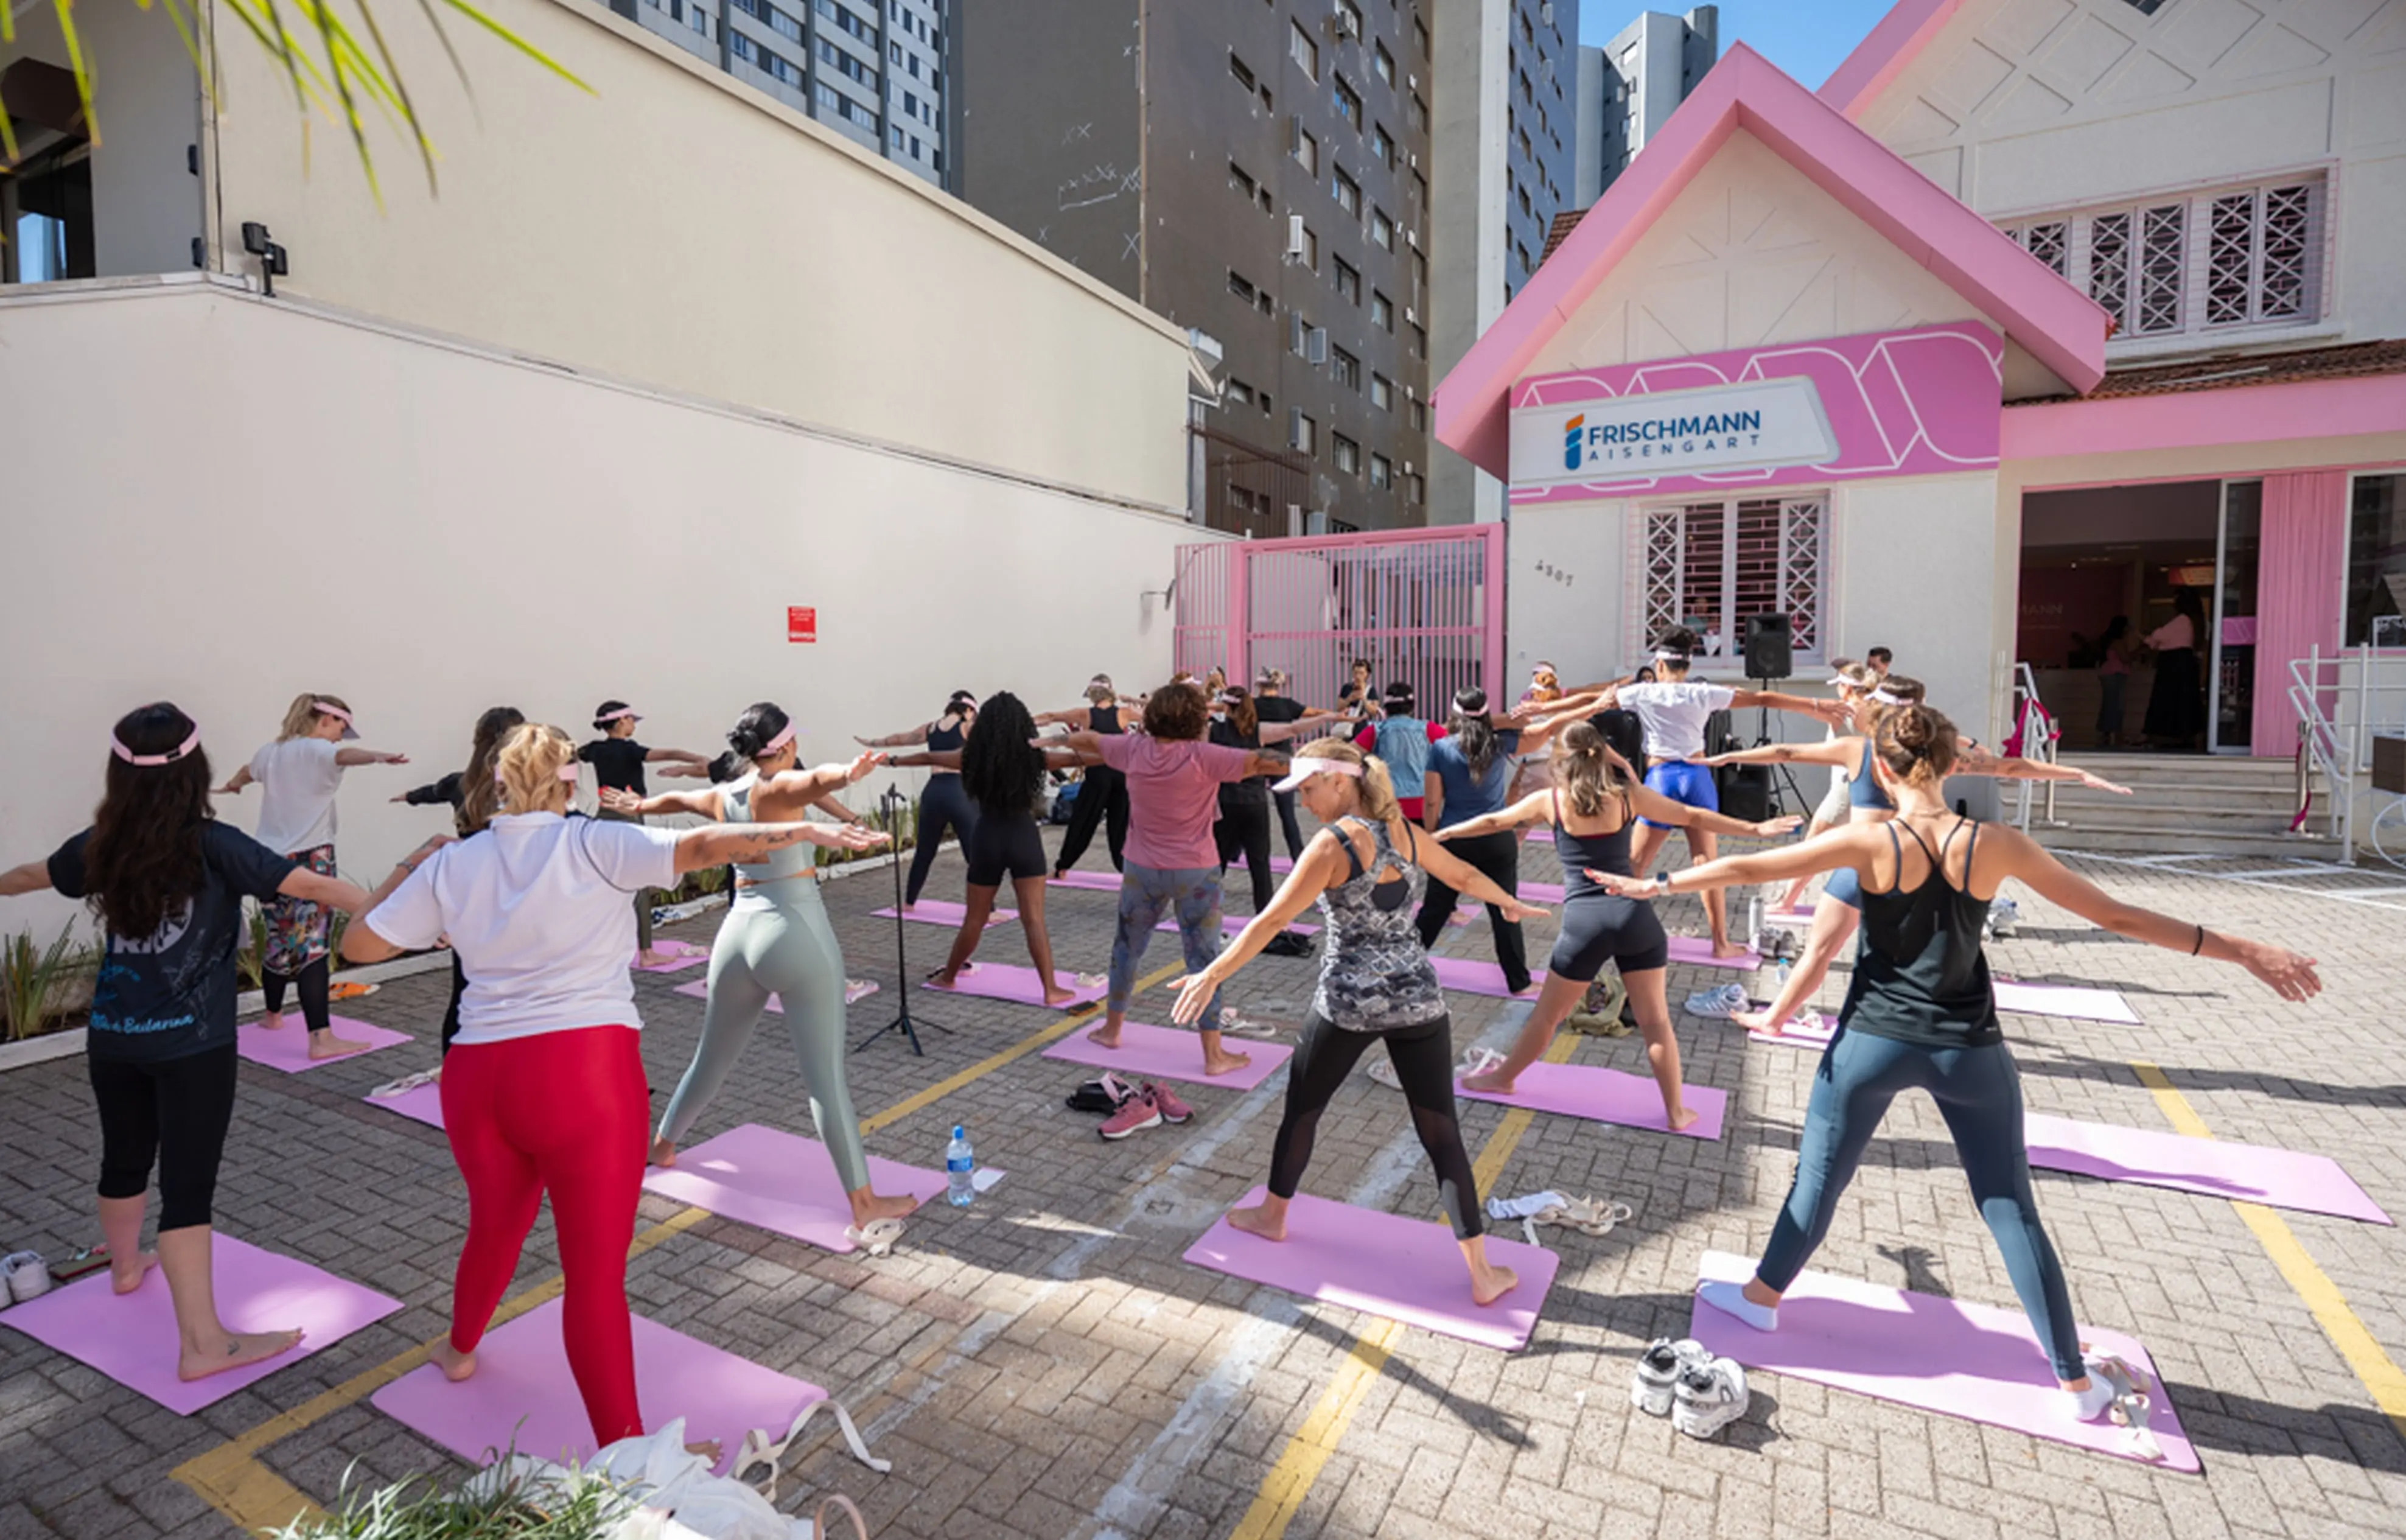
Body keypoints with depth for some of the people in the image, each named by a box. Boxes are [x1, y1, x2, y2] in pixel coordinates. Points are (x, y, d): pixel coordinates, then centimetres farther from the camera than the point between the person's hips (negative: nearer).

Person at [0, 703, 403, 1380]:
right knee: (188, 1184, -5)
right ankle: (202, 1342, -3)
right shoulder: (213, 846, -16)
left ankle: (126, 1264, 50)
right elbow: (313, 885, -23)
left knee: (124, 1159, 25)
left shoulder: (100, 847, 1)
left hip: (113, 1037, 6)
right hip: (191, 1044, -6)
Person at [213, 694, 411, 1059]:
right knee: (313, 944, -13)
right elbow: (346, 755, -35)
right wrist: (379, 756, -58)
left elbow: (248, 771, 41)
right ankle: (321, 1038, -17)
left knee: (281, 938, 23)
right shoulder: (317, 750, -10)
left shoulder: (270, 752, 16)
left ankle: (273, 1014, 41)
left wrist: (231, 786, 65)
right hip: (309, 857, -8)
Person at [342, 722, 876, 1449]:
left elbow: (359, 945, 17)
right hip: (584, 1070, -5)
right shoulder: (591, 845, -5)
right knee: (596, 1271, -1)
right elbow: (700, 846, -19)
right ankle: (623, 1452, 3)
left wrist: (411, 871, 28)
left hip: (479, 1075, 5)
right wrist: (806, 831, -18)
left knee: (495, 1224, 32)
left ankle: (460, 1347, 57)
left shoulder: (452, 865, 8)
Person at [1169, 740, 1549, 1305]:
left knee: (1301, 1109, 18)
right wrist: (1510, 903, 40)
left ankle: (1272, 1217, 37)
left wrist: (1212, 975, -12)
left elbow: (1272, 920, -16)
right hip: (1418, 998, 5)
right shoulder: (1406, 832, 5)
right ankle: (1483, 1275, 14)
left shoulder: (1333, 843, -13)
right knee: (1441, 1133, 10)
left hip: (1348, 1001, -4)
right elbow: (1466, 876, 21)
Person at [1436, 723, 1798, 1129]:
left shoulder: (1549, 801, 2)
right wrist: (1755, 829, 27)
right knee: (1655, 1020, 14)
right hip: (1635, 917, 2)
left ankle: (1503, 1078, 32)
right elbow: (1694, 817, 15)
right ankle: (1676, 1111, 25)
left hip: (1585, 922, -2)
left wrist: (1439, 835, 27)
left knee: (1547, 1014, 14)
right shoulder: (1629, 796, 6)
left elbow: (1492, 823, 13)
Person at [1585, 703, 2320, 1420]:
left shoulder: (1870, 842, -13)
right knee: (2012, 1210, 15)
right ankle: (2076, 1383, 26)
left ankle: (1761, 1296, 32)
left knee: (1818, 1177, 15)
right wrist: (2244, 950, 9)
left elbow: (1746, 868, -10)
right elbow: (2116, 915, -1)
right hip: (1969, 1051, 2)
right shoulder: (1996, 845, -7)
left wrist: (1655, 884, 1)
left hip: (1875, 1041, -2)